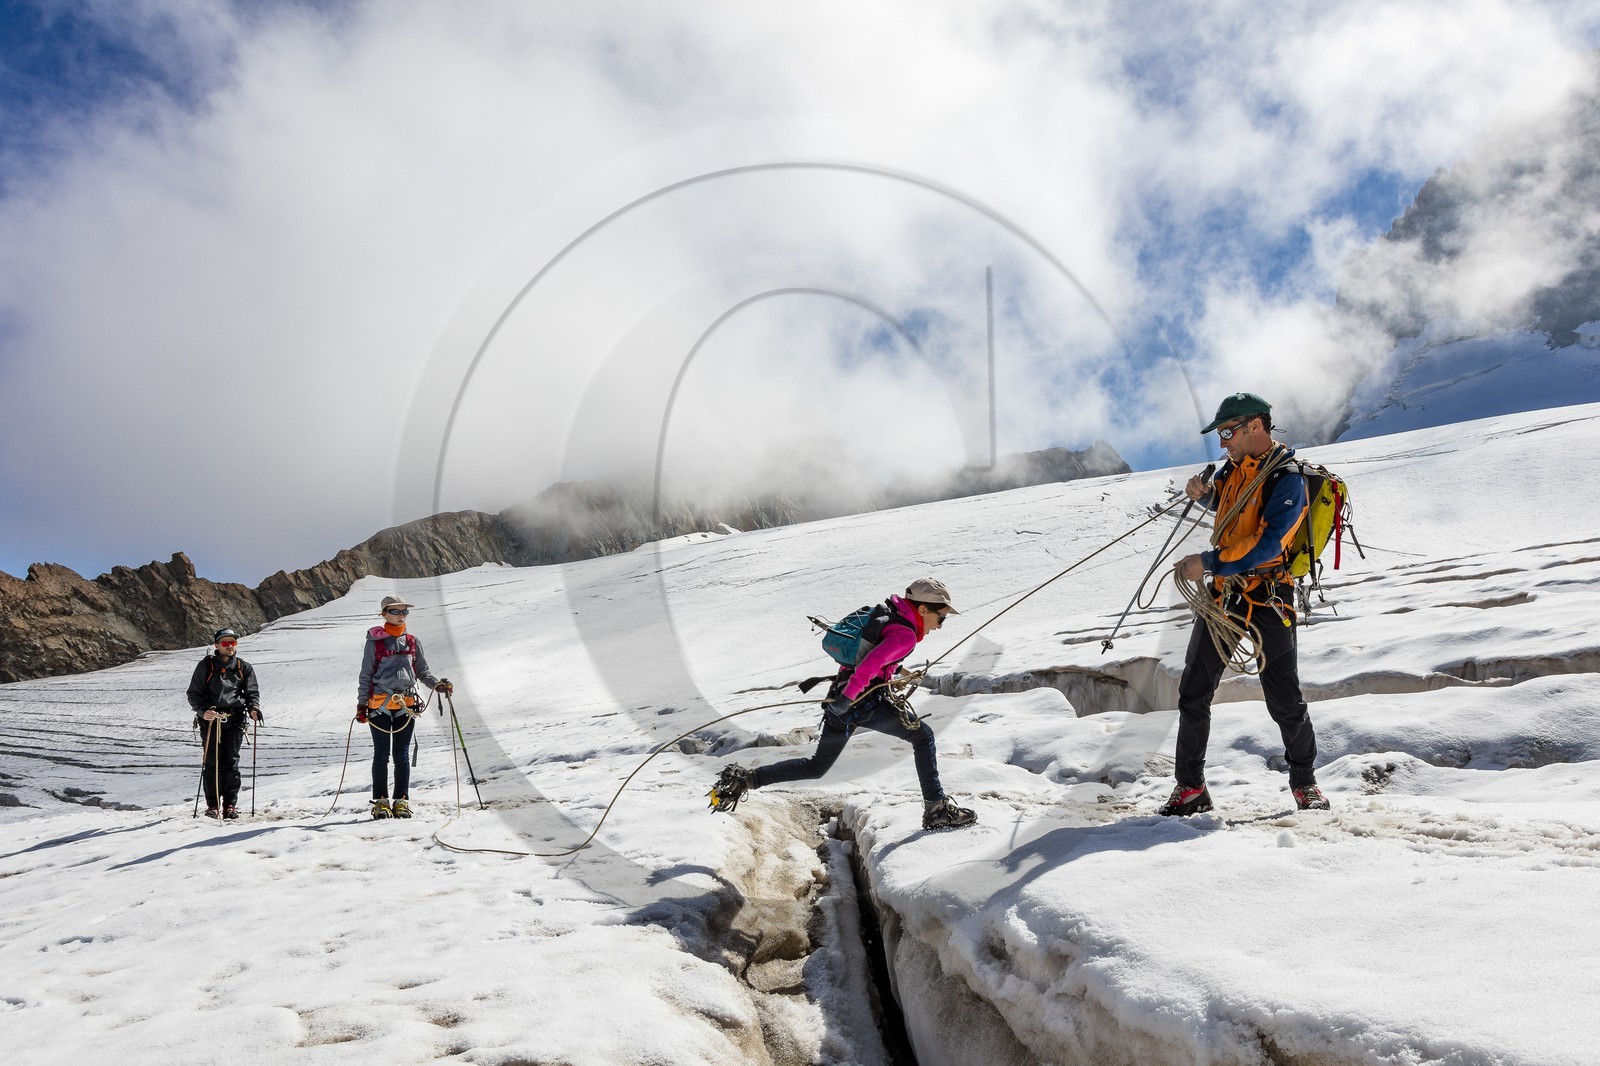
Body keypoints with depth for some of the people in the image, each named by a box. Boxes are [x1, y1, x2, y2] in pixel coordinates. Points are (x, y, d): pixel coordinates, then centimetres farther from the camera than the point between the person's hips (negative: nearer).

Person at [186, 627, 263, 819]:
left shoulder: (244, 668, 12)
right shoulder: (205, 666, 7)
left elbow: (252, 692, 11)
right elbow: (193, 693, 6)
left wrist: (254, 708, -10)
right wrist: (202, 710, -13)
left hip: (234, 720, 1)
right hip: (210, 719, -1)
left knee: (231, 763, -2)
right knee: (212, 763, -3)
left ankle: (230, 805, 3)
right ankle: (212, 805, 3)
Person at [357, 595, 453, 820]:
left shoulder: (412, 642, 11)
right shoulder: (374, 642, 2)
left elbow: (422, 671, 14)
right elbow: (366, 675, 5)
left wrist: (438, 684, -4)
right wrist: (362, 704, 1)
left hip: (406, 706, 2)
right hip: (379, 705, -2)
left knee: (402, 755, 4)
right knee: (381, 754, 1)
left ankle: (402, 801, 9)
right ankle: (380, 802, 8)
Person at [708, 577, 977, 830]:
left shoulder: (887, 618, 16)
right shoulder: (906, 635, -12)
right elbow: (869, 665, -26)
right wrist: (848, 697, -25)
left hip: (845, 698, 9)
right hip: (865, 701, -9)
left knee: (817, 767, 19)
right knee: (923, 736, 6)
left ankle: (743, 779, 13)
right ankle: (937, 810, 3)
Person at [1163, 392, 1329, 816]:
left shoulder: (1287, 479, -13)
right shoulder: (1235, 468, 10)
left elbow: (1267, 546, -24)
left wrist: (1208, 563, -24)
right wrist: (1204, 493, 9)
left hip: (1265, 600, -7)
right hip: (1221, 594, 7)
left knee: (1285, 703, 2)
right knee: (1193, 695, 5)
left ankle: (1305, 783, 25)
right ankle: (1190, 788, 14)